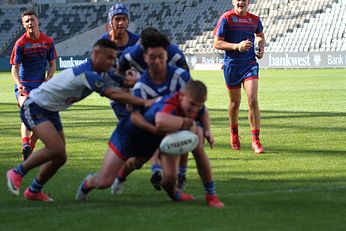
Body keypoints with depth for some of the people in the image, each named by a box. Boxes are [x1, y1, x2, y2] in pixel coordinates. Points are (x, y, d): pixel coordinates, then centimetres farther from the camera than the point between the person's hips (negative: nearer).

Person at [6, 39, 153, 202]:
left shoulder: (98, 75, 1)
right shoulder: (87, 74, -31)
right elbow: (113, 94, -38)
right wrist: (144, 102, -40)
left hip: (51, 112, 10)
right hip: (34, 107, -10)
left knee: (60, 157, 6)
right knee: (56, 149, -25)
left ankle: (34, 191, 24)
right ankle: (17, 173, -5)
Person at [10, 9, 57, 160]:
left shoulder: (48, 41, 1)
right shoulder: (20, 43, -10)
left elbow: (52, 64, 11)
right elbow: (14, 68, -9)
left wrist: (47, 79, -8)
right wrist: (19, 84, -27)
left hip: (40, 85, 4)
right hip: (23, 85, -4)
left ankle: (29, 152, 22)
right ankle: (25, 145, -45)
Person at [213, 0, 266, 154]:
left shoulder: (254, 19, 5)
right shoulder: (226, 18, -6)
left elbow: (260, 36, 27)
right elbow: (217, 43, -8)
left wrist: (261, 48, 6)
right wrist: (237, 46, -19)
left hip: (250, 64, 2)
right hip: (231, 65, -1)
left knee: (253, 101, -13)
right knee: (235, 102, 11)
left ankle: (255, 141, -10)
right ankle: (234, 134, 37)